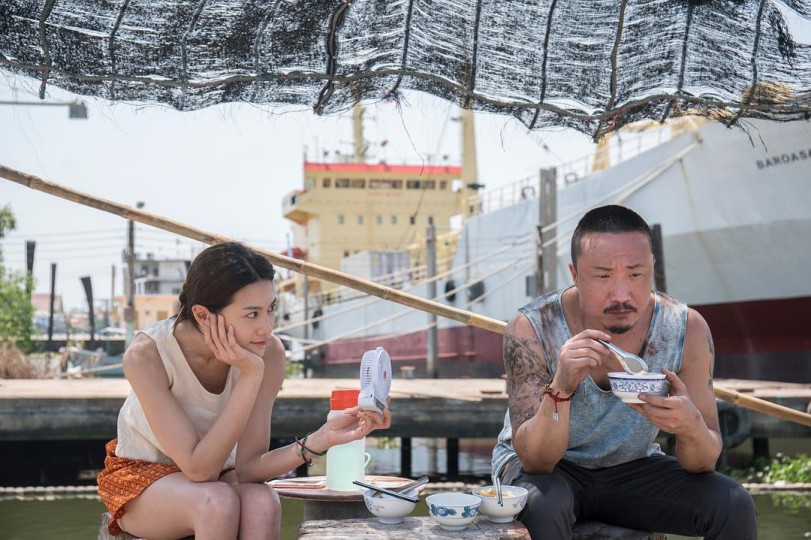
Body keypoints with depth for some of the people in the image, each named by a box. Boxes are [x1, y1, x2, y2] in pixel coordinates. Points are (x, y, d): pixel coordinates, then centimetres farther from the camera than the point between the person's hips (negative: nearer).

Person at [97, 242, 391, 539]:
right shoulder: (146, 354, -29)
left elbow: (246, 469, -20)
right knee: (218, 502, -34)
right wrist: (250, 376, -37)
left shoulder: (268, 352, -20)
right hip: (141, 476, -3)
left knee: (263, 503, -31)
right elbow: (199, 469, -31)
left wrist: (321, 439, -36)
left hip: (218, 474, 3)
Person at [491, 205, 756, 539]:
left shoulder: (687, 330, -18)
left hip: (632, 468, 3)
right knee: (542, 507, -36)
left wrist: (691, 427, -39)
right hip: (549, 470, -3)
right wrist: (560, 389, -46)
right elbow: (535, 460, -26)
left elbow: (703, 463, -15)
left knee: (734, 506, -19)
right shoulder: (532, 329, -24)